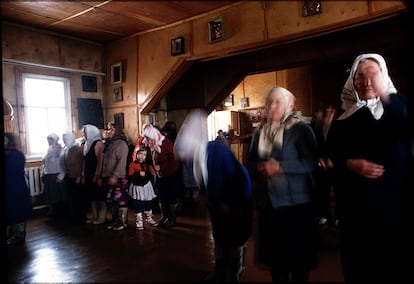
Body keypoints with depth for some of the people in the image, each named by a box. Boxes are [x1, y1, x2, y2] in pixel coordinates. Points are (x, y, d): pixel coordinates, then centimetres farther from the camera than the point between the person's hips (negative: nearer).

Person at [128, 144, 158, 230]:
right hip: (137, 187, -4)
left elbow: (151, 176, 10)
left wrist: (152, 173, -10)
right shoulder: (133, 164, -10)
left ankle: (149, 218, 33)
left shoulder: (147, 164, 4)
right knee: (138, 205, 0)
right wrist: (138, 174, -27)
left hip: (146, 186, 5)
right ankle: (139, 221, 12)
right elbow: (130, 176, -18)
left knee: (148, 203, 16)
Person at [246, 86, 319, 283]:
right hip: (268, 203, 5)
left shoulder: (301, 129, -6)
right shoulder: (259, 133, 10)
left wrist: (280, 167, -22)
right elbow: (249, 164, 10)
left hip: (295, 203, -4)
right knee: (273, 253, 14)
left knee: (297, 254, 9)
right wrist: (260, 167, -12)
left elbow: (311, 164, -15)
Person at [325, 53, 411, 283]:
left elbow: (405, 133, -18)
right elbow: (330, 158, 7)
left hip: (396, 199, -1)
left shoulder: (399, 106, 5)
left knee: (398, 262, 2)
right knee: (359, 264, 7)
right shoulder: (343, 120, 8)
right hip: (357, 205, 1)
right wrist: (351, 164, -12)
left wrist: (386, 98, -29)